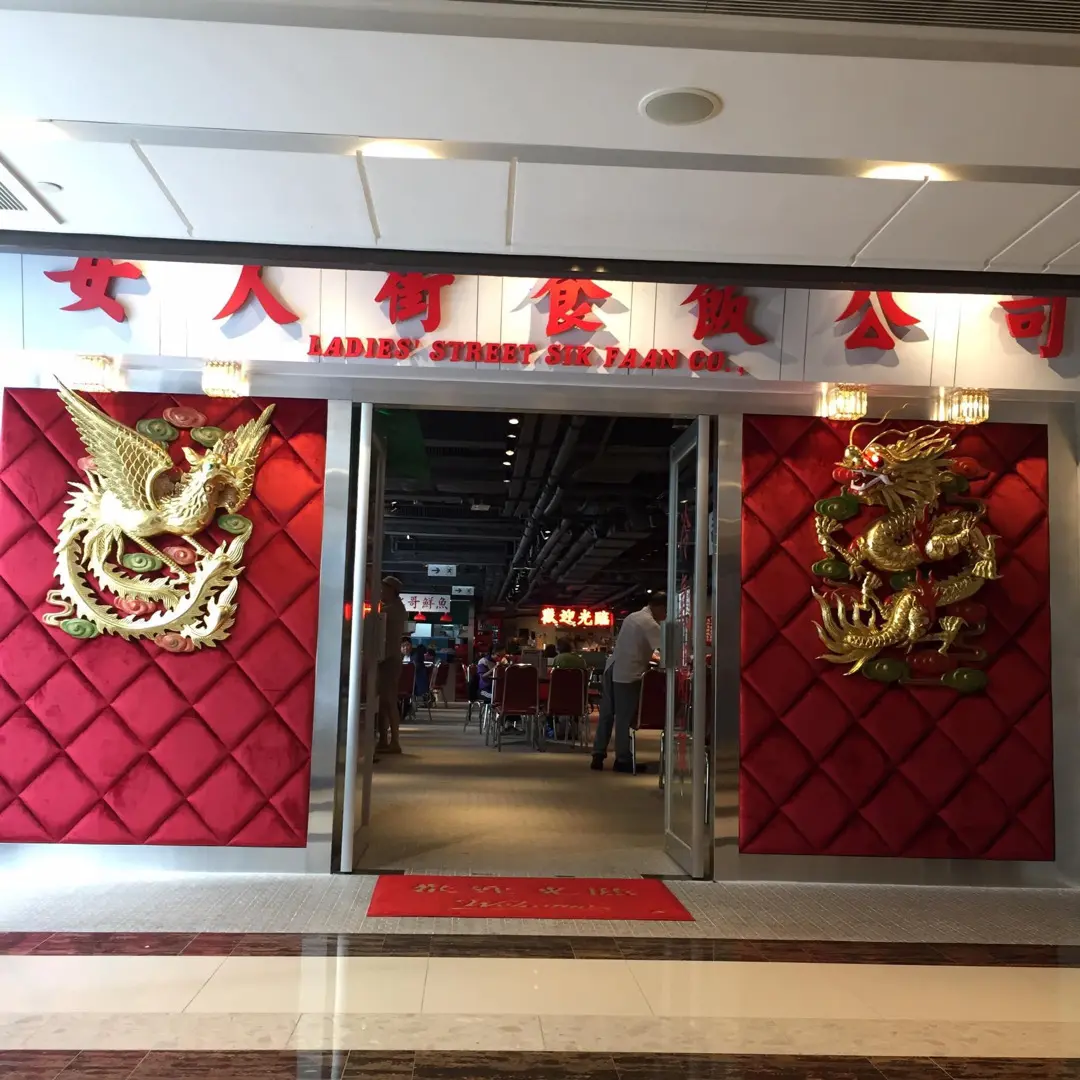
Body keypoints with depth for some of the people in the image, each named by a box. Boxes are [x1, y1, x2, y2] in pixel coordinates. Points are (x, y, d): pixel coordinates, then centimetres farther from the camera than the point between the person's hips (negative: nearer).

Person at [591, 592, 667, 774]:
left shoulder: (633, 617, 17)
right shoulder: (650, 623, -10)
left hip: (612, 669, 9)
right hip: (628, 673, -9)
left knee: (607, 714, 11)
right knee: (625, 717, -1)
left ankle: (598, 756, 14)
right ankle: (623, 760, 6)